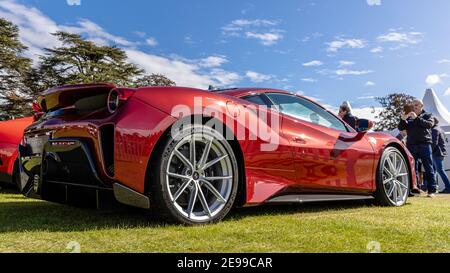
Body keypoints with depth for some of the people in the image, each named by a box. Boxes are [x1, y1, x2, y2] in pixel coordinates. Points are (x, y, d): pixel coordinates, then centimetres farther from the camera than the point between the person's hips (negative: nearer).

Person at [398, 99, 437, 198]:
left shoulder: (427, 115, 11)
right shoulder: (409, 118, 18)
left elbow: (430, 124, -9)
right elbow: (401, 128, 9)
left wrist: (416, 118, -15)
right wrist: (403, 119, -8)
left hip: (424, 145, -3)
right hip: (411, 145, 3)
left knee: (429, 168, -4)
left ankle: (432, 190, -3)